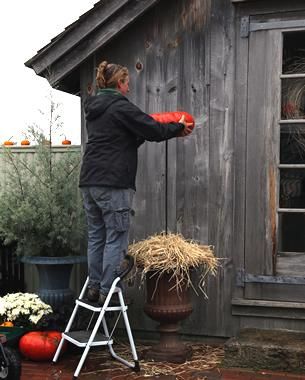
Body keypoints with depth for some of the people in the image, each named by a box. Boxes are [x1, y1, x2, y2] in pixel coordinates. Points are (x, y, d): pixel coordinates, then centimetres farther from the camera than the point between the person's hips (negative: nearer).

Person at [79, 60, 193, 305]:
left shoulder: (94, 108, 18)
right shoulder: (120, 106, -9)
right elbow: (152, 130, -9)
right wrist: (179, 128, 8)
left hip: (89, 180, 8)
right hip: (113, 183, -8)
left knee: (96, 236, 12)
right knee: (116, 239, -2)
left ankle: (94, 287, 15)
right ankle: (108, 292, 0)